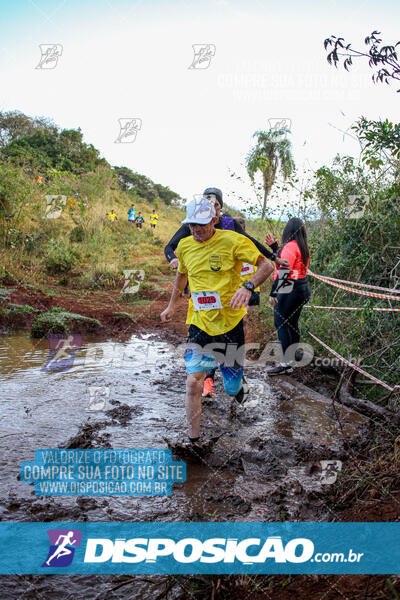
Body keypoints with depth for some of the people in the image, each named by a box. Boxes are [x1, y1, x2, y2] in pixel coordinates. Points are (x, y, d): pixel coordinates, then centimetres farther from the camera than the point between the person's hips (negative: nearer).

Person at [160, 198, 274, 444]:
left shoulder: (232, 240, -11)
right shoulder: (185, 245, 4)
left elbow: (267, 266, -12)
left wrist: (248, 287, -29)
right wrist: (172, 305, 27)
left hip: (230, 324, -2)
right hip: (199, 324, 3)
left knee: (232, 388, 8)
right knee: (193, 382, -10)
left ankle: (239, 383, 47)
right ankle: (193, 439, 6)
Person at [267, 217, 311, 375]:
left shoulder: (290, 247, -15)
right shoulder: (304, 248, 12)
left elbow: (283, 272, -23)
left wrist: (273, 293, -21)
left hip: (290, 290, -9)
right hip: (303, 288, 9)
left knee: (281, 322, -6)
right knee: (292, 322, 21)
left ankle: (287, 363, -6)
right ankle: (295, 351, 36)